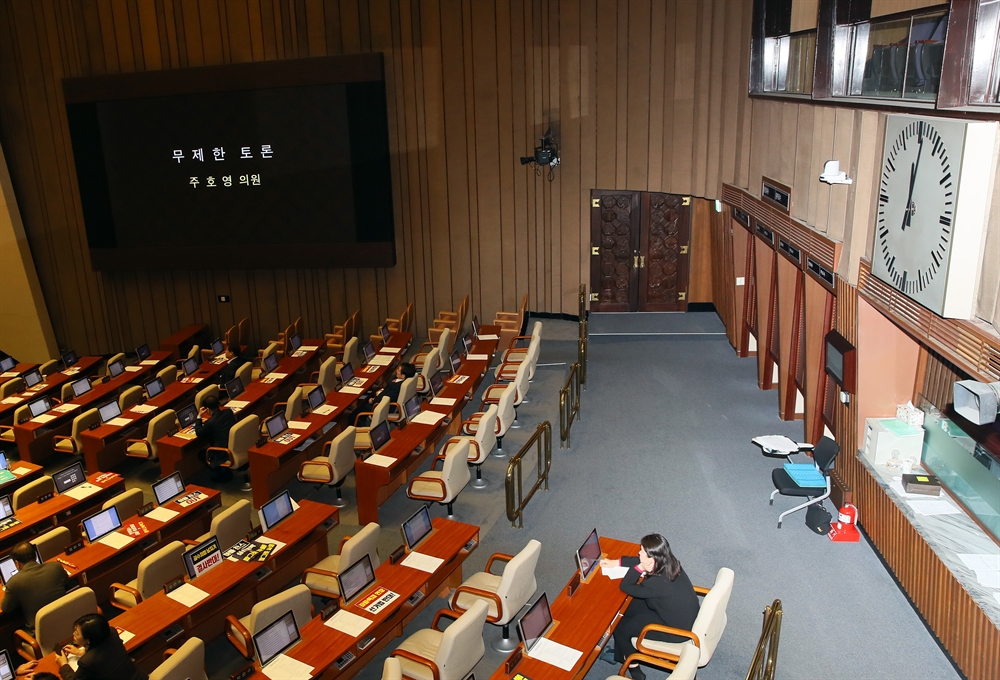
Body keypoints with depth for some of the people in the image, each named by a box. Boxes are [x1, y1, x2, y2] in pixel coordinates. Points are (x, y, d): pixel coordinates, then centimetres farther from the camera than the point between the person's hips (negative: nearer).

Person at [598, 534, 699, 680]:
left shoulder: (657, 583, -35)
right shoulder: (669, 562, -13)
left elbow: (625, 587, -19)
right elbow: (639, 561, 7)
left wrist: (640, 568, -25)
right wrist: (616, 562, 6)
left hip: (677, 629, -8)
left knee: (621, 627, 6)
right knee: (631, 605, 19)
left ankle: (632, 666, 28)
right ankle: (621, 651, 35)